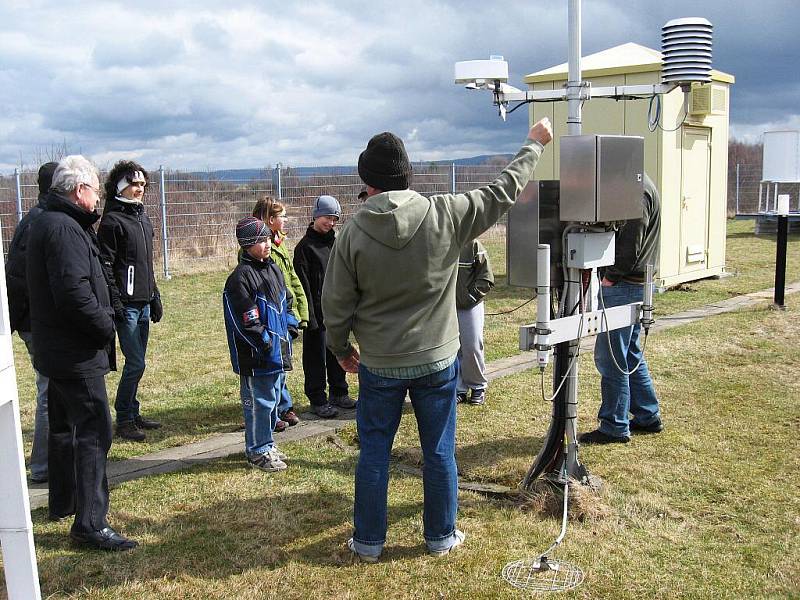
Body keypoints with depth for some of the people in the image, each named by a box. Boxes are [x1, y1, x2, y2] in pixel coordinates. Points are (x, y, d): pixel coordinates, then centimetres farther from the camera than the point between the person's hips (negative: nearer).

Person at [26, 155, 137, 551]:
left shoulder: (47, 223, 13)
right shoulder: (65, 228, -20)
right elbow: (74, 292, -28)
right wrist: (105, 326, -16)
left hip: (56, 349, 11)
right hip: (77, 353, -11)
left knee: (64, 426, 22)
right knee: (94, 432, -7)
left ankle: (63, 502, 37)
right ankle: (90, 524, -4)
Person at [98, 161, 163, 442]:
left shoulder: (142, 217, 15)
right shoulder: (112, 220, -10)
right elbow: (105, 265, -14)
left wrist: (155, 297, 19)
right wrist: (115, 302, -19)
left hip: (143, 303, 8)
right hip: (126, 303, -8)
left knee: (136, 363, 14)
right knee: (135, 364, -6)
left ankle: (133, 413, 24)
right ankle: (124, 419, 7)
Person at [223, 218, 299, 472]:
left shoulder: (273, 269, 12)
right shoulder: (240, 277, -15)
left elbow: (285, 301, 23)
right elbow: (245, 318, -19)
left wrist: (291, 325, 10)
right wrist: (264, 341, -19)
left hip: (278, 351, 9)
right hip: (255, 355, -9)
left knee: (272, 398, 18)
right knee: (258, 401, 0)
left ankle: (266, 444, 31)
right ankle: (258, 451, 12)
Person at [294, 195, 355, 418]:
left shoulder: (336, 241, 11)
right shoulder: (305, 246, -8)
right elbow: (304, 285, -12)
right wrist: (311, 315, -15)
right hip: (318, 312, -6)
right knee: (317, 357, 3)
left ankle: (339, 393, 27)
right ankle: (317, 399, 13)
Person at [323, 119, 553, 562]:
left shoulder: (354, 232, -11)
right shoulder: (445, 214, -12)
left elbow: (336, 305, -5)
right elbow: (502, 192, 1)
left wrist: (341, 349, 13)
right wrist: (534, 145, 16)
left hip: (379, 365, 0)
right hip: (437, 361, 0)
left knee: (373, 453, 13)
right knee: (439, 452, 14)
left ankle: (368, 541, 26)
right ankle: (441, 536, 29)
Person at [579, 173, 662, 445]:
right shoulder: (641, 184, 16)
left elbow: (630, 245, -22)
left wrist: (611, 277, -13)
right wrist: (612, 275, 10)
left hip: (624, 286, -11)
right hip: (636, 284, 11)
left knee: (610, 357, -4)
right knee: (630, 354, 18)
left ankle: (614, 427, 5)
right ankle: (648, 417, 28)